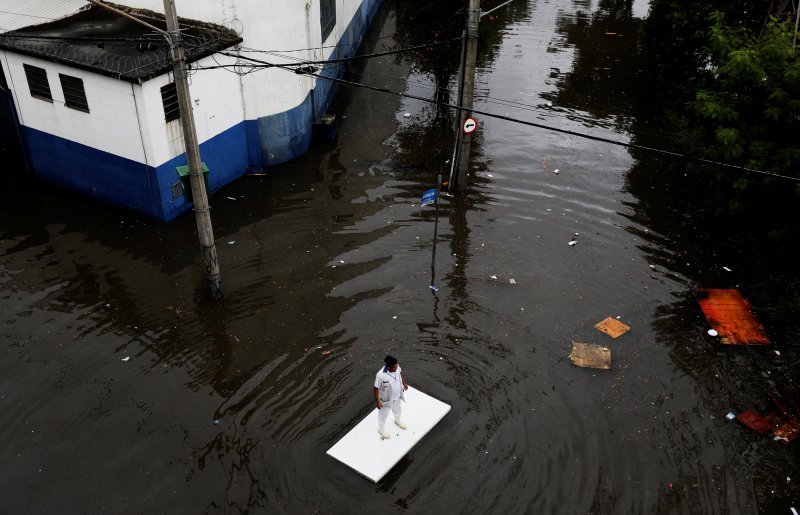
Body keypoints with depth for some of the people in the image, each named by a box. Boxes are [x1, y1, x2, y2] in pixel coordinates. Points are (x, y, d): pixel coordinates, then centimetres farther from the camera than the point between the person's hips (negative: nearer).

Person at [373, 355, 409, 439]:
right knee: (383, 415, 23)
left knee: (398, 410, 34)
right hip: (386, 399, -5)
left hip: (397, 396, 5)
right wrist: (377, 401, -18)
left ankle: (398, 420, 67)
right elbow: (376, 389, -26)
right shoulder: (381, 375, -40)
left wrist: (404, 383, 14)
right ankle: (381, 429, 52)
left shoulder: (397, 367, -24)